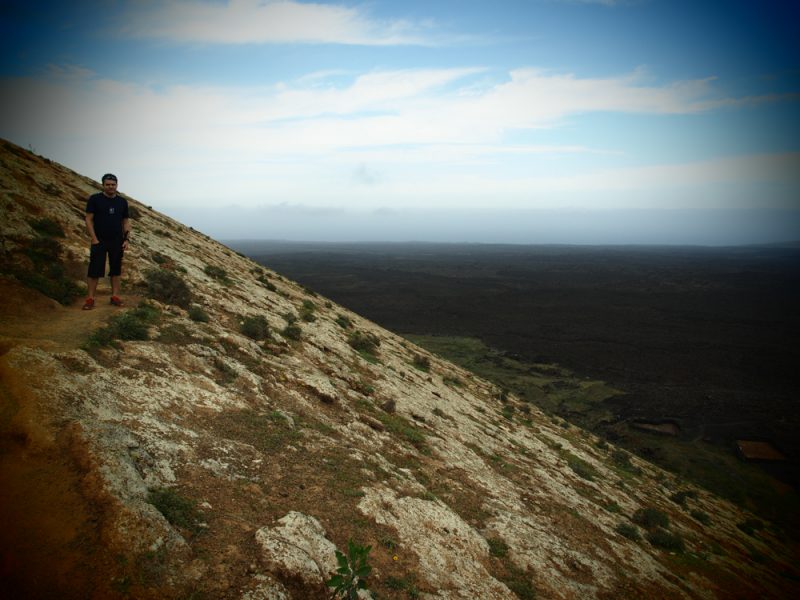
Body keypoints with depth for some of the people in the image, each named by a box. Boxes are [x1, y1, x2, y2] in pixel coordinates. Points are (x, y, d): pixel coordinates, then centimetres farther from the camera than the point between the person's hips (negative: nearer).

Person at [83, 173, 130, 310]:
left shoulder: (122, 201, 8)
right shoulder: (94, 199, -3)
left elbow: (126, 221, 11)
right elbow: (89, 219, -4)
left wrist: (126, 239, 1)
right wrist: (94, 239, -12)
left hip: (117, 241, 3)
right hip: (99, 241, -3)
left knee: (116, 270, 7)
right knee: (95, 270, -3)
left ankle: (115, 296, 14)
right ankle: (90, 299, 2)